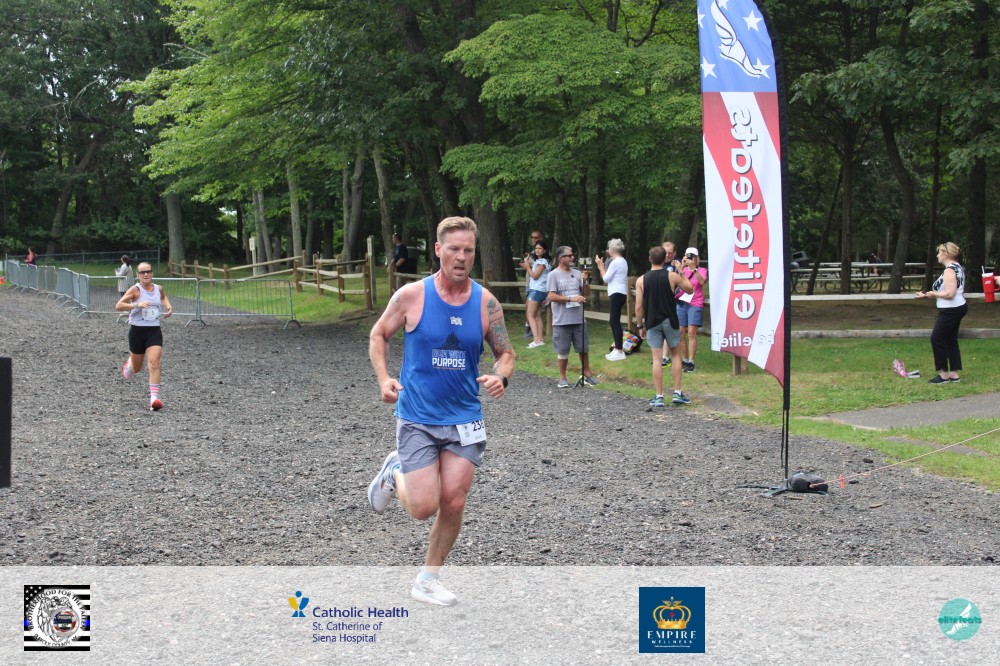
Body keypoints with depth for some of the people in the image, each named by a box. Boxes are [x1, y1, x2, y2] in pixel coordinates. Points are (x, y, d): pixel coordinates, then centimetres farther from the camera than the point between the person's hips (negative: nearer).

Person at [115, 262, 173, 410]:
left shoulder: (158, 289, 6)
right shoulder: (135, 290, -9)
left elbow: (164, 297, 31)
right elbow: (118, 306, -17)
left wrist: (168, 306, 11)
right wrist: (137, 305, -29)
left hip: (154, 331, 2)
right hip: (137, 331, -2)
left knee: (154, 363, -17)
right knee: (136, 368, 14)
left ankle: (154, 397, -22)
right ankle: (129, 364, 52)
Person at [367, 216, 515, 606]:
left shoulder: (486, 303, -3)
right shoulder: (411, 296, -9)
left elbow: (505, 353, 7)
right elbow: (378, 336, 5)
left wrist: (501, 377, -16)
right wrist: (384, 379, -11)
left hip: (465, 420, 2)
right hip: (417, 418, -2)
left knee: (453, 504, -1)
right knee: (424, 508, -7)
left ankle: (427, 581, 21)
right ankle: (394, 474, 27)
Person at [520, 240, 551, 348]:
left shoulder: (542, 262, -12)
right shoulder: (538, 261, 17)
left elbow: (535, 276, -15)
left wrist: (527, 267, -6)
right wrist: (527, 267, 3)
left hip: (537, 290, -10)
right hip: (537, 290, 10)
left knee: (530, 315, -11)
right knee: (537, 316, 10)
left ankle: (537, 340, -18)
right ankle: (541, 339, 10)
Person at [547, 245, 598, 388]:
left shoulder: (577, 273, 7)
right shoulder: (553, 275, -5)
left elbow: (586, 293, 11)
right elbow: (552, 296, -12)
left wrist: (585, 281, -7)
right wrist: (571, 298, -18)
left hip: (578, 318, 4)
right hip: (562, 321, -4)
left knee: (583, 349, 11)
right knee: (562, 351, 4)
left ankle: (587, 374, 24)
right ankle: (562, 378, 17)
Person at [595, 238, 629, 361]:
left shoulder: (615, 262, -14)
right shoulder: (622, 261, 19)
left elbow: (606, 278, -12)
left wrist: (600, 266, -1)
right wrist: (602, 266, 18)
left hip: (617, 294, -11)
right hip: (619, 293, 11)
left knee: (615, 321, -10)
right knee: (613, 321, 15)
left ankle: (619, 352, -11)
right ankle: (617, 349, 18)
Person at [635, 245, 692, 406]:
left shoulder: (641, 280, -3)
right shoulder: (672, 276, -5)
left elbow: (638, 306, -3)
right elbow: (690, 289, 11)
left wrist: (640, 326, 7)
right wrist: (681, 273, 20)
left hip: (652, 323, 0)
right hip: (670, 321, 0)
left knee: (656, 358, 2)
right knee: (676, 355, 14)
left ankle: (659, 397, 1)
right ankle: (677, 393, 12)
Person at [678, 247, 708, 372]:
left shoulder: (702, 270, 4)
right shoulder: (684, 269, 11)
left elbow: (702, 281, -15)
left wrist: (694, 268, -22)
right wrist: (682, 266, -17)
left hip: (695, 304, -3)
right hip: (681, 304, 3)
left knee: (691, 333, -10)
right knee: (681, 333, 2)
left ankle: (691, 362, -10)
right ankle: (684, 360, 10)